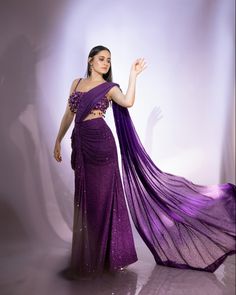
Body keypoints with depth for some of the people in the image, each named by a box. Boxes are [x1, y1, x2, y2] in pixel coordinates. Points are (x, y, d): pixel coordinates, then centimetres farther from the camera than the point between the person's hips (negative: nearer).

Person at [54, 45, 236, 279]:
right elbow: (69, 114, 16)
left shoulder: (109, 87, 1)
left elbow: (128, 102, -20)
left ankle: (105, 253, 15)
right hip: (81, 144, 5)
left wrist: (133, 74, -16)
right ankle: (88, 253, 29)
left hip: (100, 144, -5)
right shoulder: (77, 83, 14)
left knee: (102, 197, 0)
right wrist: (58, 140, 14)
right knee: (85, 198, 13)